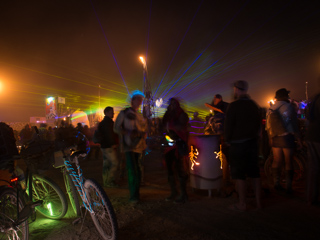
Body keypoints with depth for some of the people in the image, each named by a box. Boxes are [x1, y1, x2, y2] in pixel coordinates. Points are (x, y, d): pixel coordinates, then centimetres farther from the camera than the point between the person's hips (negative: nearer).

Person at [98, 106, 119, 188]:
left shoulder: (102, 122, 20)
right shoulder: (108, 122, -13)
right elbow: (109, 134, -20)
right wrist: (113, 144, -18)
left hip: (104, 146, 11)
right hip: (109, 147, -11)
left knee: (106, 164, 12)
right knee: (114, 163, -8)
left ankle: (106, 182, 17)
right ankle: (109, 181, -6)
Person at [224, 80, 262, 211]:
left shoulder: (234, 105, -12)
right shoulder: (254, 105, 8)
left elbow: (228, 125, -11)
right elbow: (259, 124, 14)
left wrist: (227, 140, 1)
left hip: (238, 144, -6)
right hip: (252, 142, 7)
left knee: (239, 175, 2)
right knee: (254, 173, 13)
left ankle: (242, 204, 10)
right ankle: (258, 201, 22)